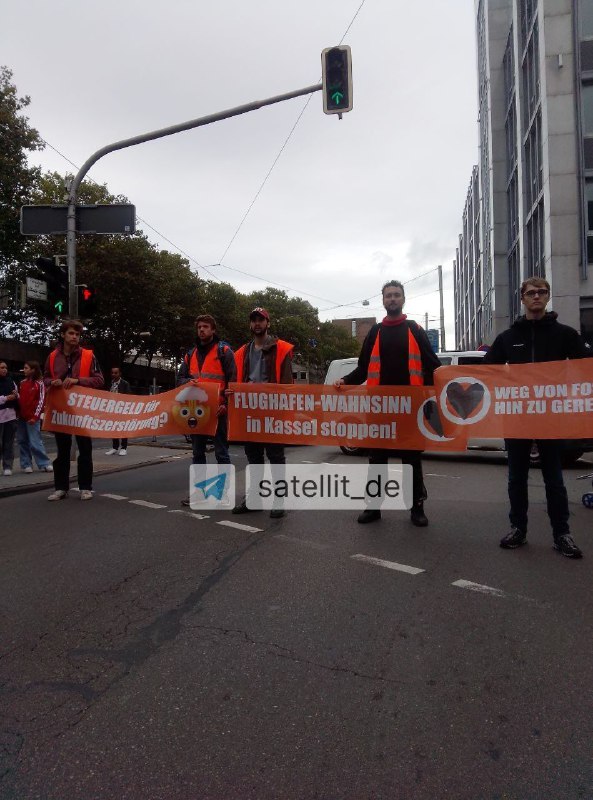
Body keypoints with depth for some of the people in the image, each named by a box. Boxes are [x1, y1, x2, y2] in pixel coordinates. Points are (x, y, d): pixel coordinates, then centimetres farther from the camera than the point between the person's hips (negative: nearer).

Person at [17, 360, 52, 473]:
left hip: (32, 417, -6)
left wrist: (35, 416, -13)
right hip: (21, 417, 6)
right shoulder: (22, 382, 11)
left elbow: (41, 401, -8)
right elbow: (19, 398, 17)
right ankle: (26, 464, 15)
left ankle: (44, 464, -2)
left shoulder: (39, 384, -5)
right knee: (22, 441, 8)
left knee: (35, 442, -7)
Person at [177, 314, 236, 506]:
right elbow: (180, 377, 17)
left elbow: (232, 380, -8)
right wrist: (188, 382, -8)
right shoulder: (191, 354, 16)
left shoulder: (224, 351, -2)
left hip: (217, 410, -6)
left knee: (221, 452, 0)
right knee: (197, 452, 12)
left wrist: (226, 404, -18)